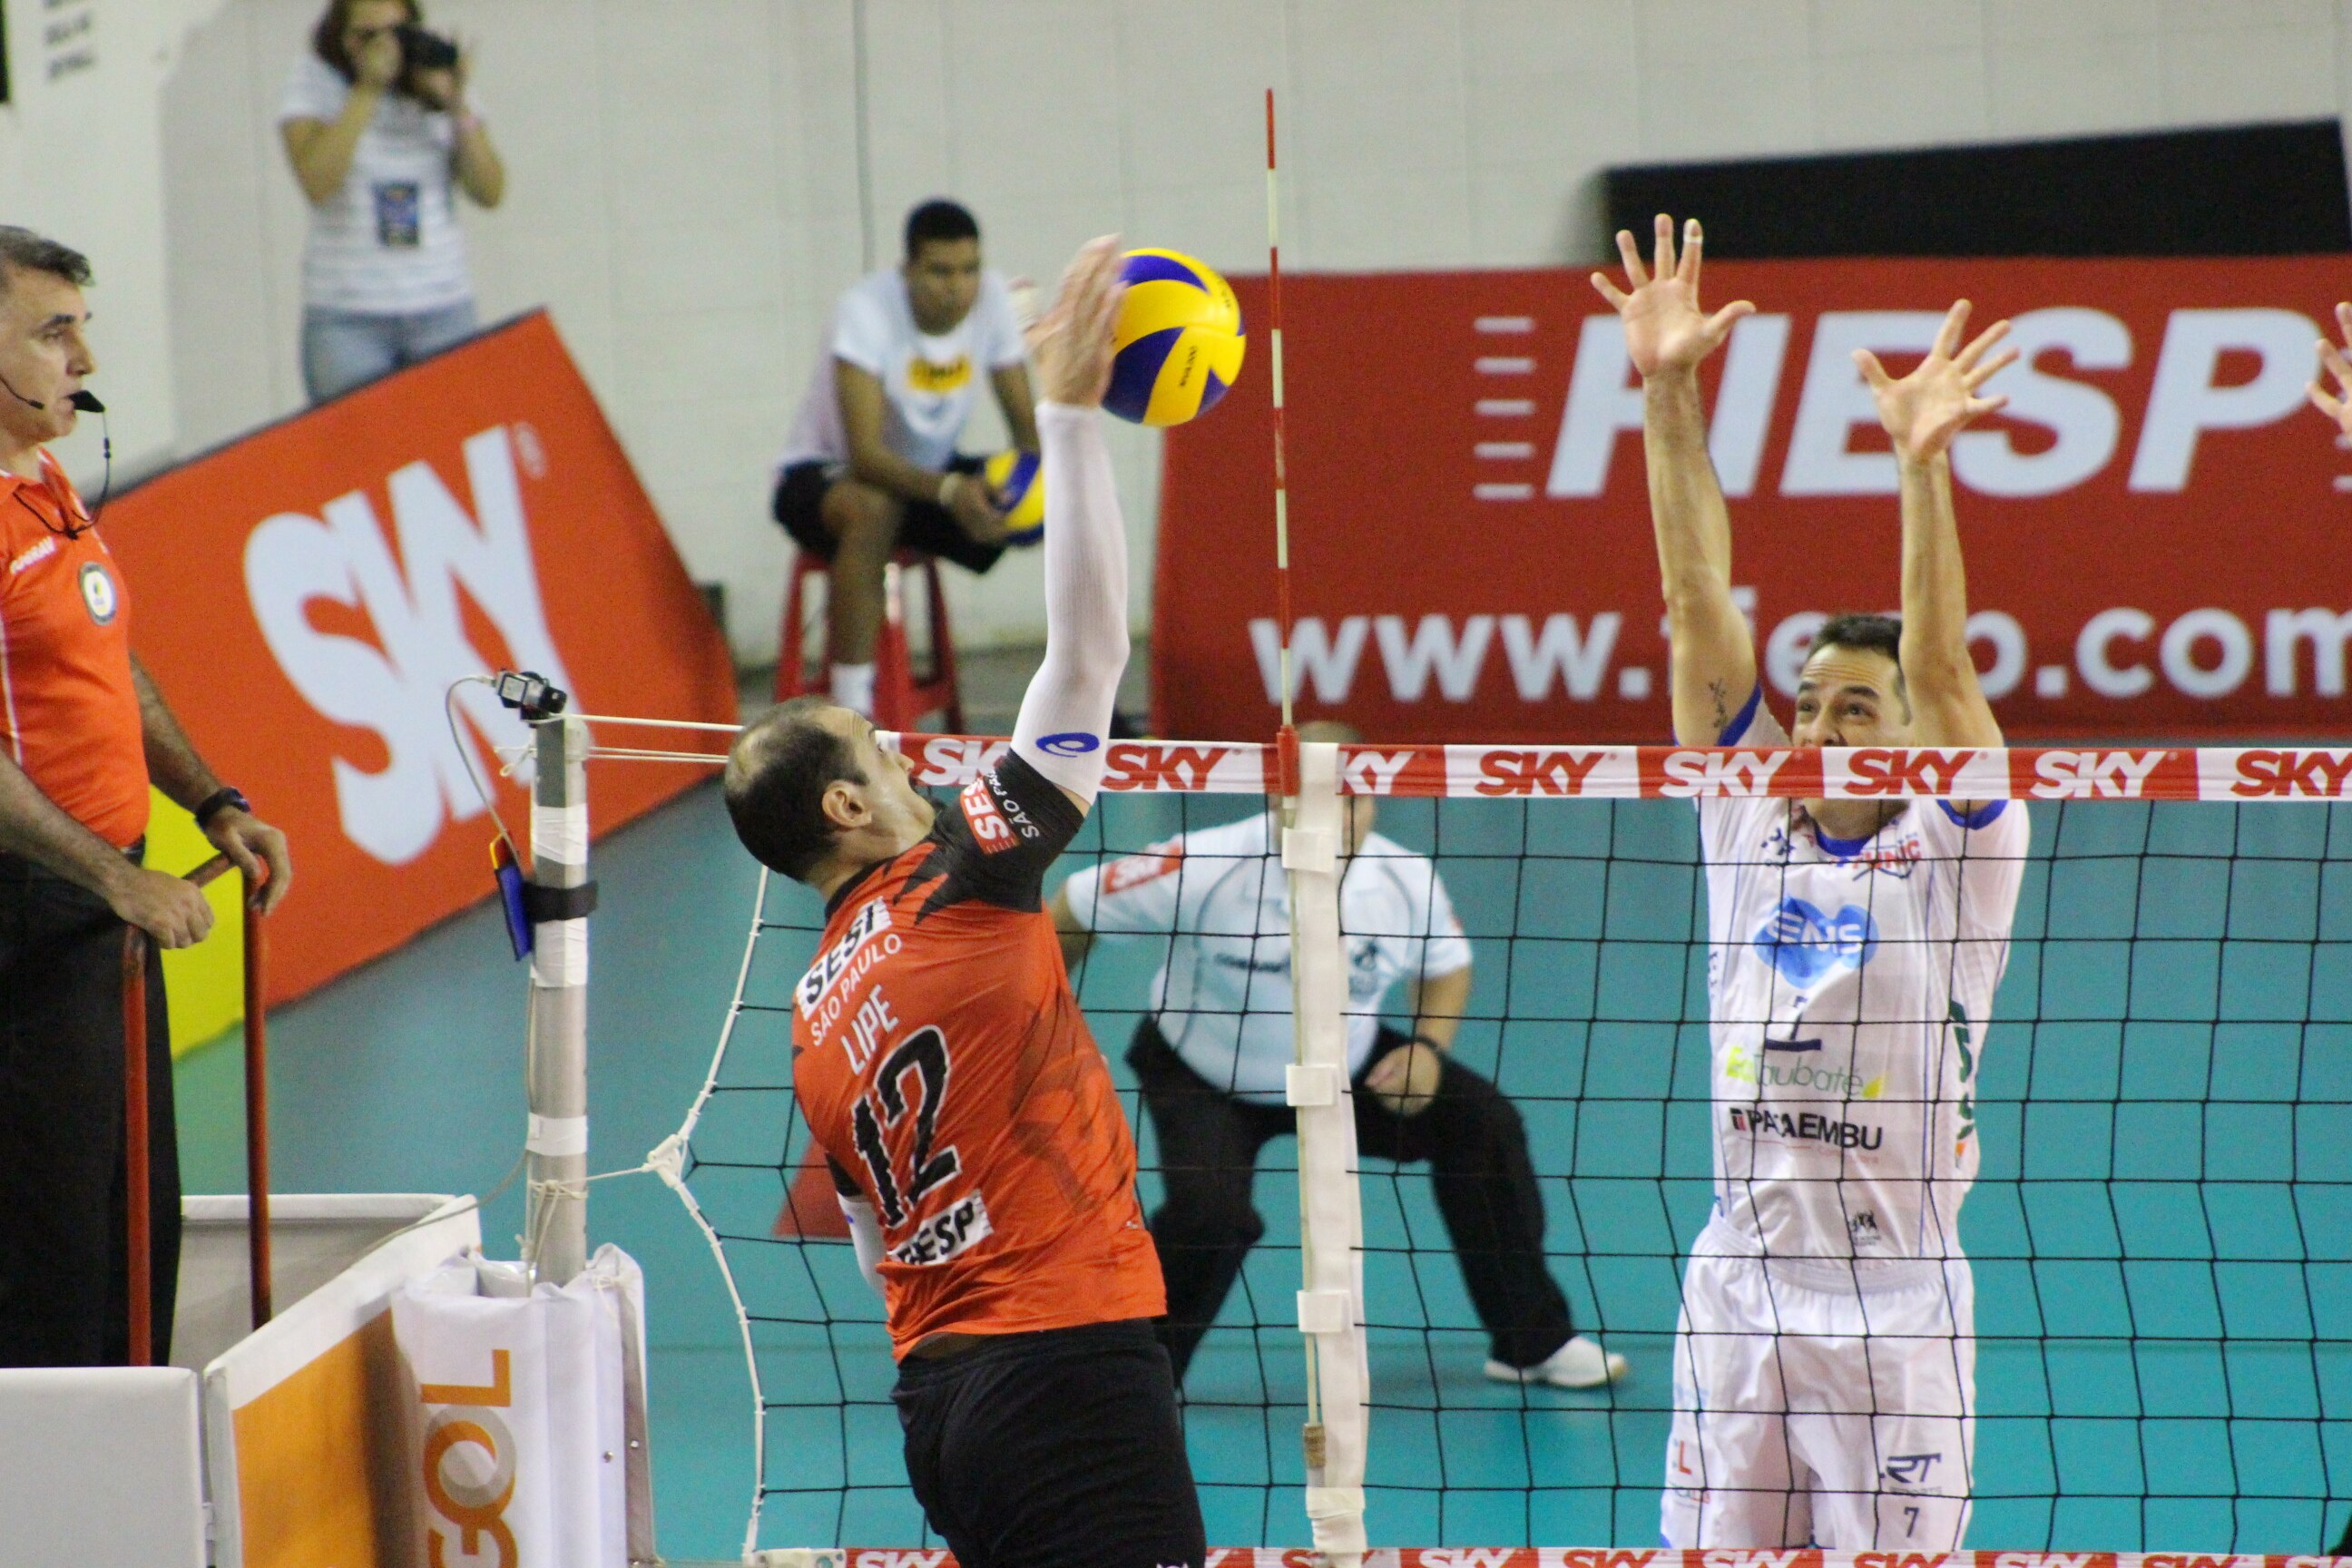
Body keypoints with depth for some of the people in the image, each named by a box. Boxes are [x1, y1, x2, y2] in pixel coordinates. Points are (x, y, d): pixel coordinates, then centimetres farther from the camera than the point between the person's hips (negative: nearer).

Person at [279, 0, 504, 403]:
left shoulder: (438, 80, 7)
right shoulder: (315, 84, -1)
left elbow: (489, 193, 1)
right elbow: (317, 183, -18)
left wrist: (457, 106, -10)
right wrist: (367, 89, -18)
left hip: (444, 311, 2)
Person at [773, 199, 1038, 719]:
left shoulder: (991, 299, -11)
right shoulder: (866, 309, -27)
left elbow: (1026, 423, -5)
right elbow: (865, 453, -34)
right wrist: (950, 491, -51)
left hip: (930, 471, 6)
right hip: (826, 476, -6)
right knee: (873, 506, -42)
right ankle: (852, 710, -38)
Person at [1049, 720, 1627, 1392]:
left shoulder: (1409, 880, -18)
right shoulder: (1204, 870, -31)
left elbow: (1446, 965, 5)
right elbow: (1069, 915, -19)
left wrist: (1428, 1048, -13)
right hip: (1203, 1078, -4)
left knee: (1481, 1120, -7)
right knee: (1210, 1210, -31)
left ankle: (1533, 1343, 10)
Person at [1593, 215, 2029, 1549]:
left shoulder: (1953, 852, -3)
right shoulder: (1750, 825, 6)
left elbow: (1940, 669, -18)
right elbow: (1702, 607, 0)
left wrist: (1924, 465, -31)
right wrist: (1669, 400, -7)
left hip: (1896, 1307, -4)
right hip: (1737, 1288, 4)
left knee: (1902, 1556, 0)